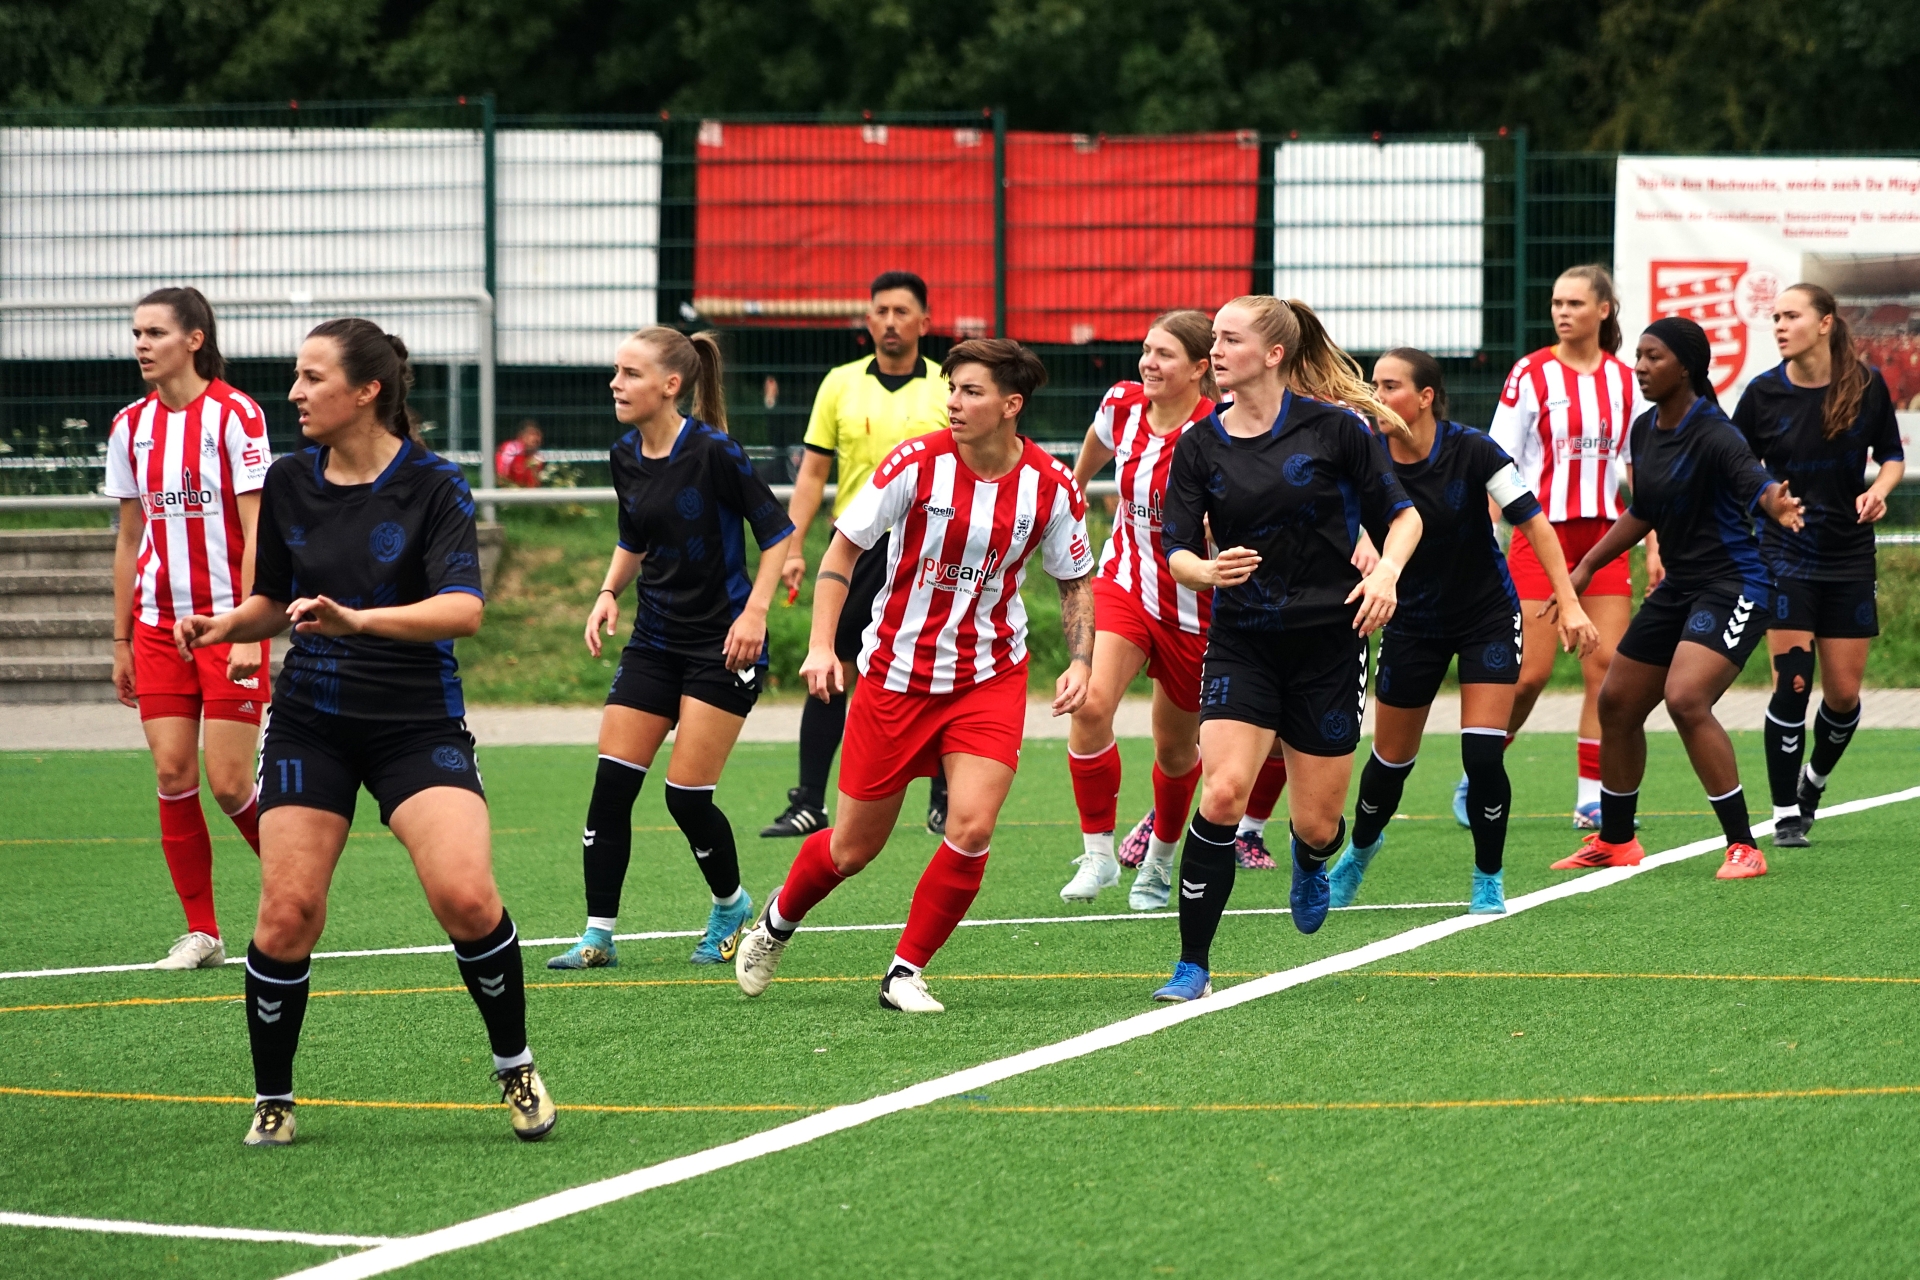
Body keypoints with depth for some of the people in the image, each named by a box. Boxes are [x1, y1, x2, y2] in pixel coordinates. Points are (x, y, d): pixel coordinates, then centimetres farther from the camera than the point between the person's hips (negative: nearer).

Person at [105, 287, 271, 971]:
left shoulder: (235, 415, -8)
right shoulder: (131, 426, 8)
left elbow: (257, 531, -11)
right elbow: (129, 541, 15)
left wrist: (249, 632, -17)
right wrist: (121, 642, 14)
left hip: (228, 621, -5)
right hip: (159, 625, 5)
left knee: (229, 784, -8)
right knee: (172, 774, -2)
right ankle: (201, 933, 6)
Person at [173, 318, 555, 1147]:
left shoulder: (432, 486, -9)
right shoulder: (288, 483, 4)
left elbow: (464, 609, -22)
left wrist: (359, 620, -36)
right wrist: (223, 626, -5)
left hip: (417, 722, -3)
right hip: (310, 723, 3)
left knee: (466, 897, -20)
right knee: (288, 914, -8)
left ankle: (515, 1066, 4)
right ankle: (272, 1099, 10)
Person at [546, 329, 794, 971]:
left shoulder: (713, 452, -16)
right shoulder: (625, 457, 4)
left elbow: (776, 530, -11)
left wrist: (755, 610, -19)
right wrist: (609, 591, 3)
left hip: (722, 646, -6)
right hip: (654, 642, 6)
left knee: (687, 796, -6)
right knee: (611, 785, -4)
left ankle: (731, 906, 21)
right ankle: (598, 936, 2)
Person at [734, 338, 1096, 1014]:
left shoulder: (1051, 486, -8)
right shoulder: (917, 463, -14)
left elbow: (1077, 581, 8)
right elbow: (843, 548, -4)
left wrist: (1080, 661, -6)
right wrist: (821, 645, -14)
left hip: (990, 676, 1)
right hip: (897, 673, -1)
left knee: (971, 830, -17)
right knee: (853, 848, 7)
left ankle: (907, 973, 4)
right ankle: (778, 919, 40)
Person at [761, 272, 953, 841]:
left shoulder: (948, 389, 1)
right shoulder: (840, 384, 5)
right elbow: (812, 473, 7)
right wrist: (794, 548, 0)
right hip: (857, 548, 1)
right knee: (831, 675, 0)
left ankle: (943, 803, 14)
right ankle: (809, 804, 6)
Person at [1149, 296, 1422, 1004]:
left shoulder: (1335, 427, -6)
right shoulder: (1199, 446, 1)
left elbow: (1402, 514, 0)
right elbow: (1177, 550, -1)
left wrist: (1386, 573, -19)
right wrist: (1210, 569, -24)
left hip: (1327, 639, -1)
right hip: (1241, 644, 1)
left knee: (1316, 824, 4)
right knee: (1222, 794, -18)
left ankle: (1308, 862, 45)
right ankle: (1192, 966, -9)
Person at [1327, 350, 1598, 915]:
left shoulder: (1471, 451, -19)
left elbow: (1533, 520, -15)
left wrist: (1569, 602, -19)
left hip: (1488, 617, -2)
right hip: (1413, 624, 2)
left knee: (1483, 756, -14)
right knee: (1391, 759, 10)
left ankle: (1489, 880, 6)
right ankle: (1358, 852, 40)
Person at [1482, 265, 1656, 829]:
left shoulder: (1625, 379, 7)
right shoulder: (1531, 374, -4)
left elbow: (1639, 469, 14)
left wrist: (1654, 545, 9)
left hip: (1604, 537, 4)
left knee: (1608, 665, -4)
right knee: (1530, 672, -7)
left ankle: (1592, 798, 1)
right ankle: (1476, 777, 13)